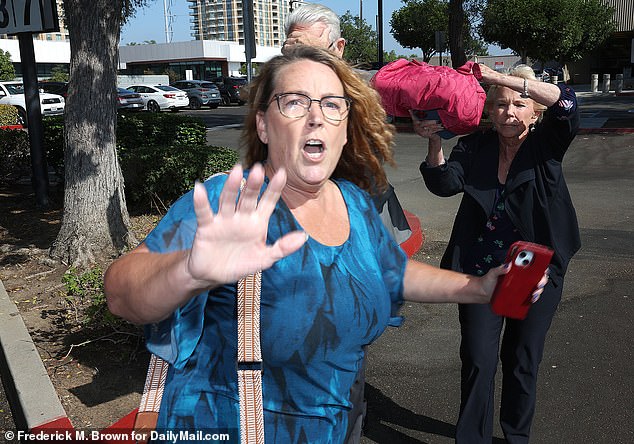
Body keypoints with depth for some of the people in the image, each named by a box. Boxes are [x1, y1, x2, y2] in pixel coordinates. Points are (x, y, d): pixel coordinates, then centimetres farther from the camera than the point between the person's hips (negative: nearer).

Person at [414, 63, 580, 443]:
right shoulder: (475, 147, 0)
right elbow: (445, 183, -13)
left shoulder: (546, 145, -3)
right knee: (478, 361, 3)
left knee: (523, 362, 15)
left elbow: (566, 104, -21)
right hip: (480, 273, 0)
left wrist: (499, 77, -28)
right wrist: (435, 142, -29)